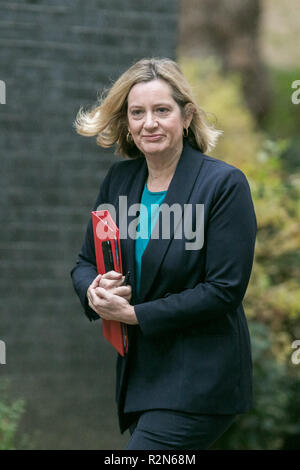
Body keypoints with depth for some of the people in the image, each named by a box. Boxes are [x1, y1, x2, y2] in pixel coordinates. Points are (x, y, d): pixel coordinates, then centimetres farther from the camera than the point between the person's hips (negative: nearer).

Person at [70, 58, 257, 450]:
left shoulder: (225, 183, -11)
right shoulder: (119, 179, 8)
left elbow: (225, 289, -16)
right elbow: (85, 262, 15)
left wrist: (134, 314, -16)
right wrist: (94, 292, -10)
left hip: (200, 383, -7)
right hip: (139, 371, 7)